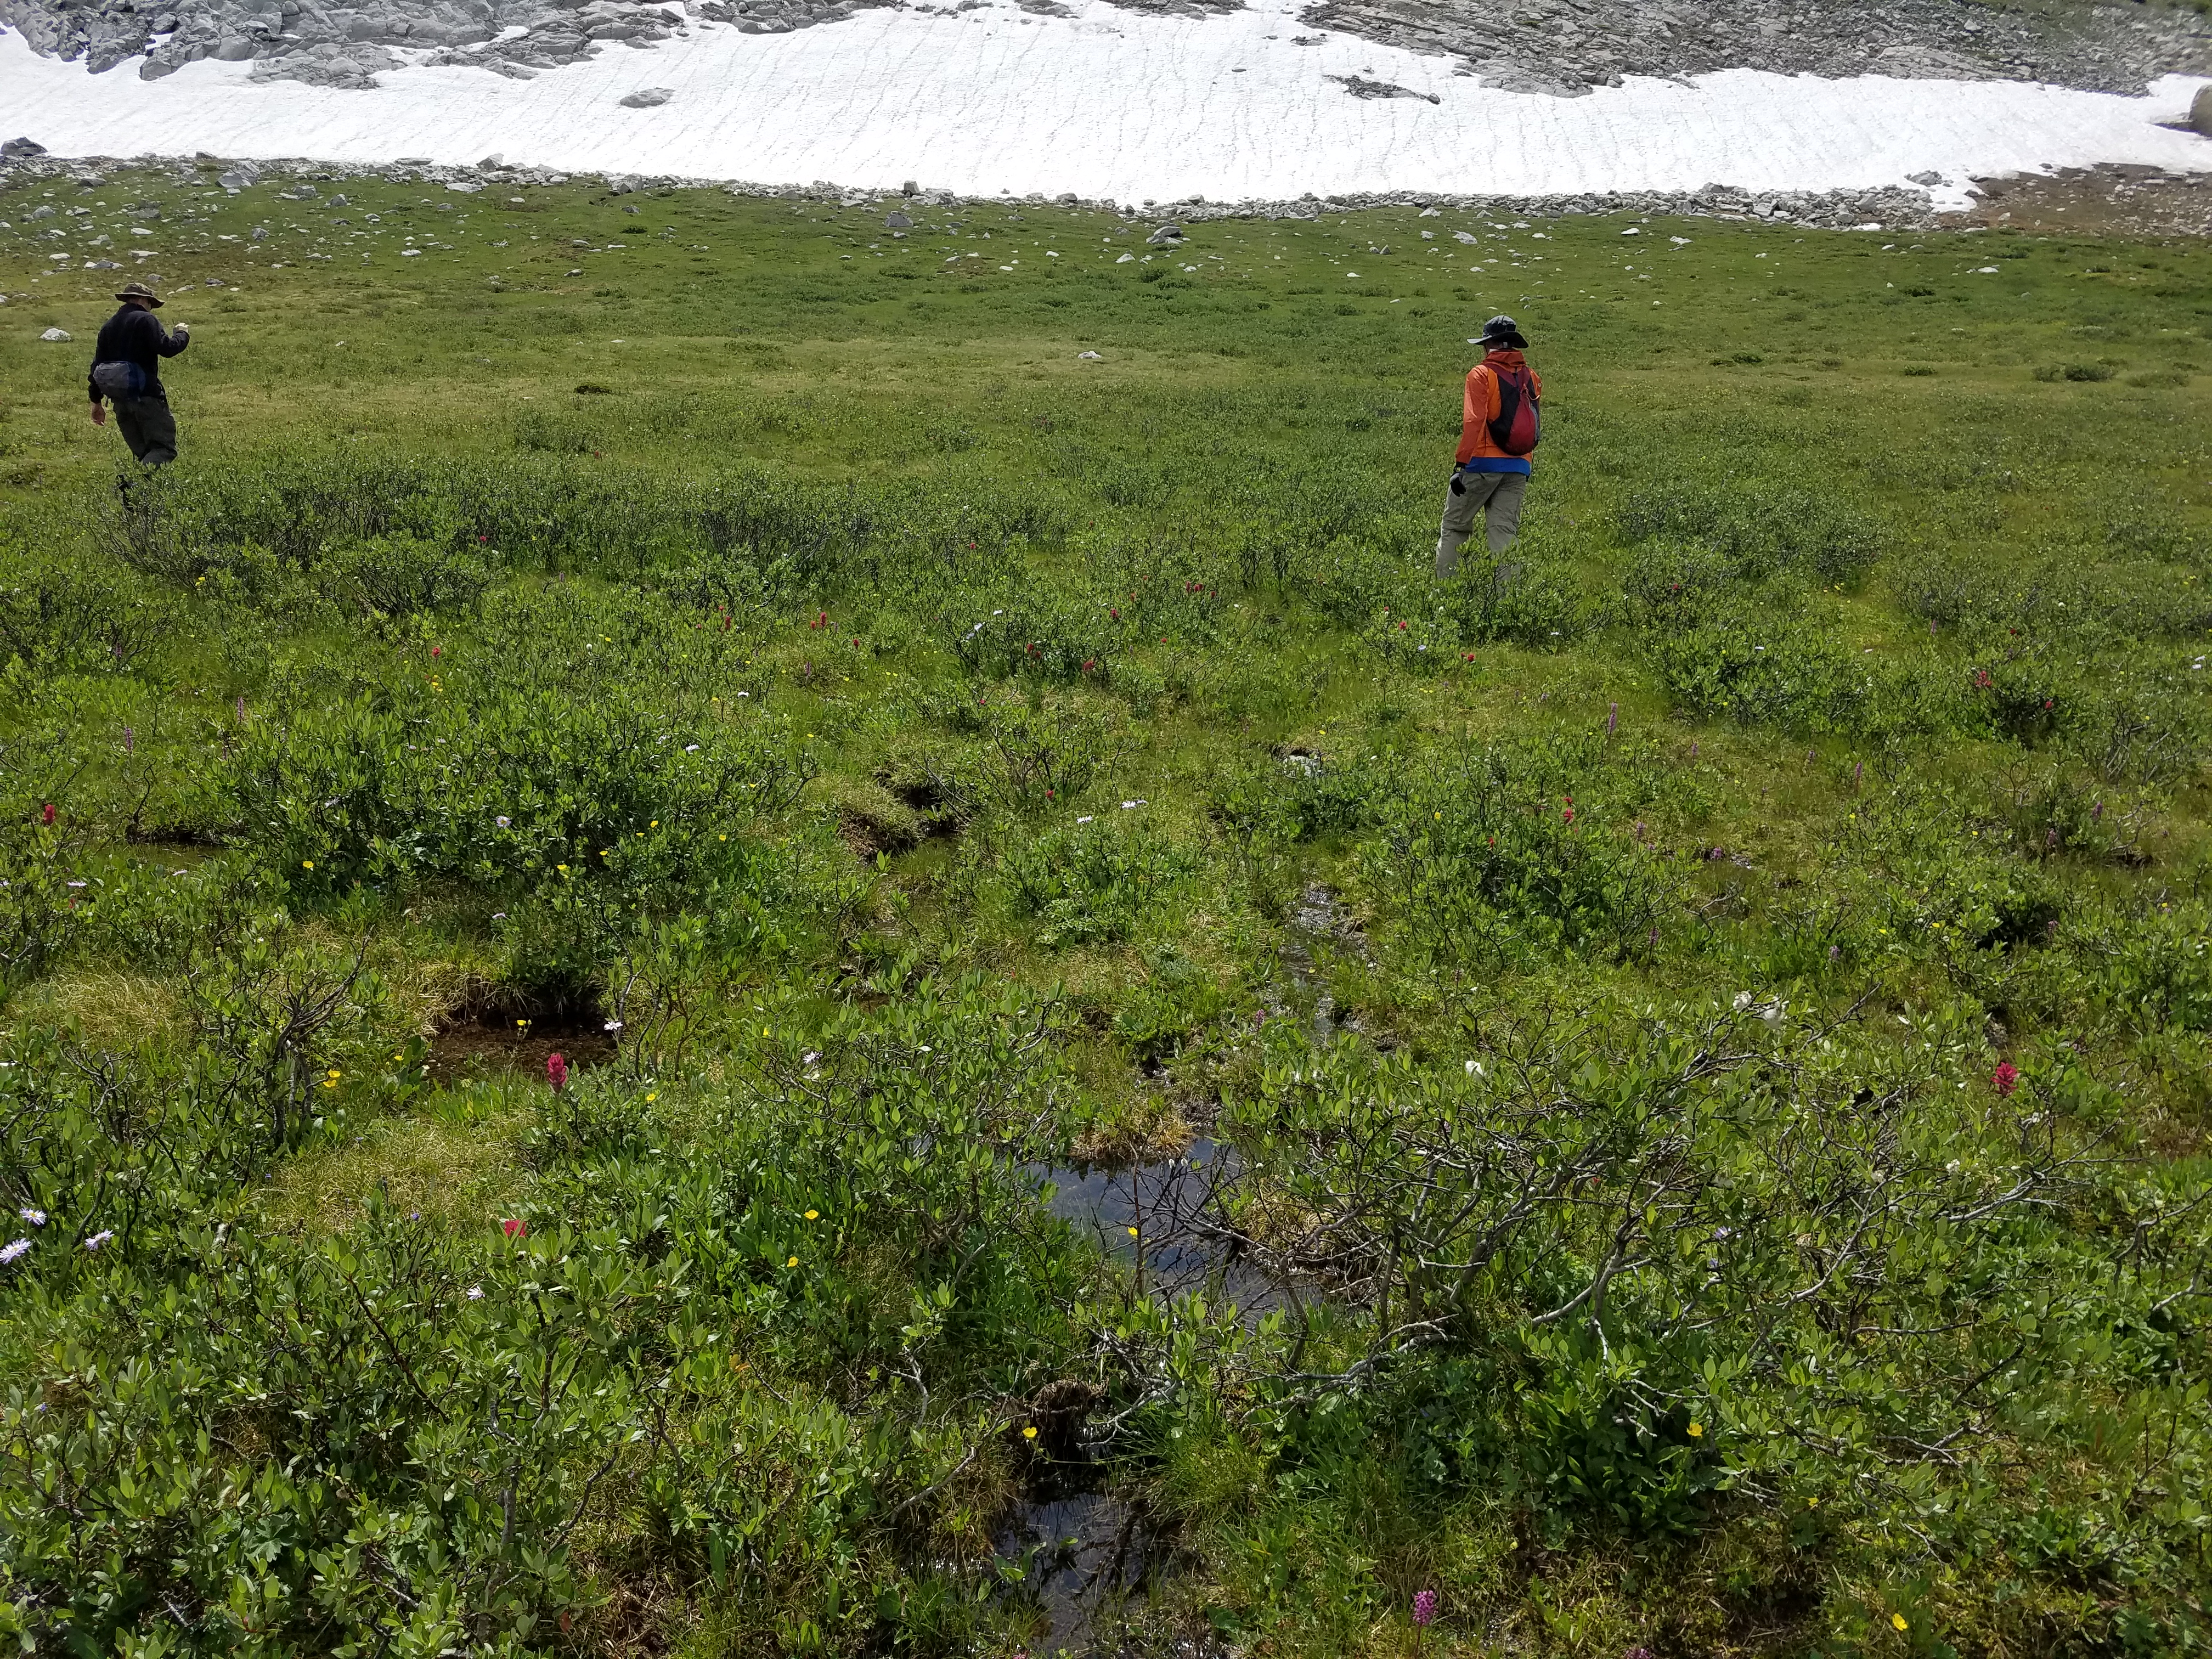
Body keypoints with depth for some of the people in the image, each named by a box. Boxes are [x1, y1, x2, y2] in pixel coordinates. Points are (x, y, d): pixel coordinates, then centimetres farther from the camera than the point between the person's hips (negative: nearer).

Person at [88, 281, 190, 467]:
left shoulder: (108, 326, 18)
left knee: (142, 451, 14)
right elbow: (167, 348, -16)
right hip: (145, 396, -7)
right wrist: (182, 333, 6)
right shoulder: (146, 320, -4)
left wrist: (97, 401, 23)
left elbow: (97, 365, 18)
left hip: (119, 400, 7)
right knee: (164, 448, -9)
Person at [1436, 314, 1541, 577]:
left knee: (1455, 527, 6)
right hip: (1519, 467, 5)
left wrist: (1460, 463, -16)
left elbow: (1474, 420, -15)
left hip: (1483, 464, -5)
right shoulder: (1531, 377, 11)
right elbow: (1532, 424, 13)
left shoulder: (1482, 374, -7)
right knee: (1504, 530, 6)